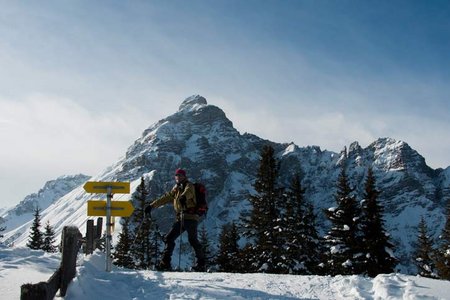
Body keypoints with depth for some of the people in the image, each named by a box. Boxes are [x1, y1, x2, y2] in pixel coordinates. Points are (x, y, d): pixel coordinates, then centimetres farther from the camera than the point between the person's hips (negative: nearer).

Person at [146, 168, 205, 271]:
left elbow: (188, 191, -22)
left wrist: (184, 197, -46)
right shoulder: (176, 189, 24)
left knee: (192, 239, -16)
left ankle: (201, 263, -9)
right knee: (169, 238, 1)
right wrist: (152, 205, 29)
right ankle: (165, 262, 4)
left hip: (190, 216, -7)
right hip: (180, 218, 7)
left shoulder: (189, 185, 2)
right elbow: (165, 198, 30)